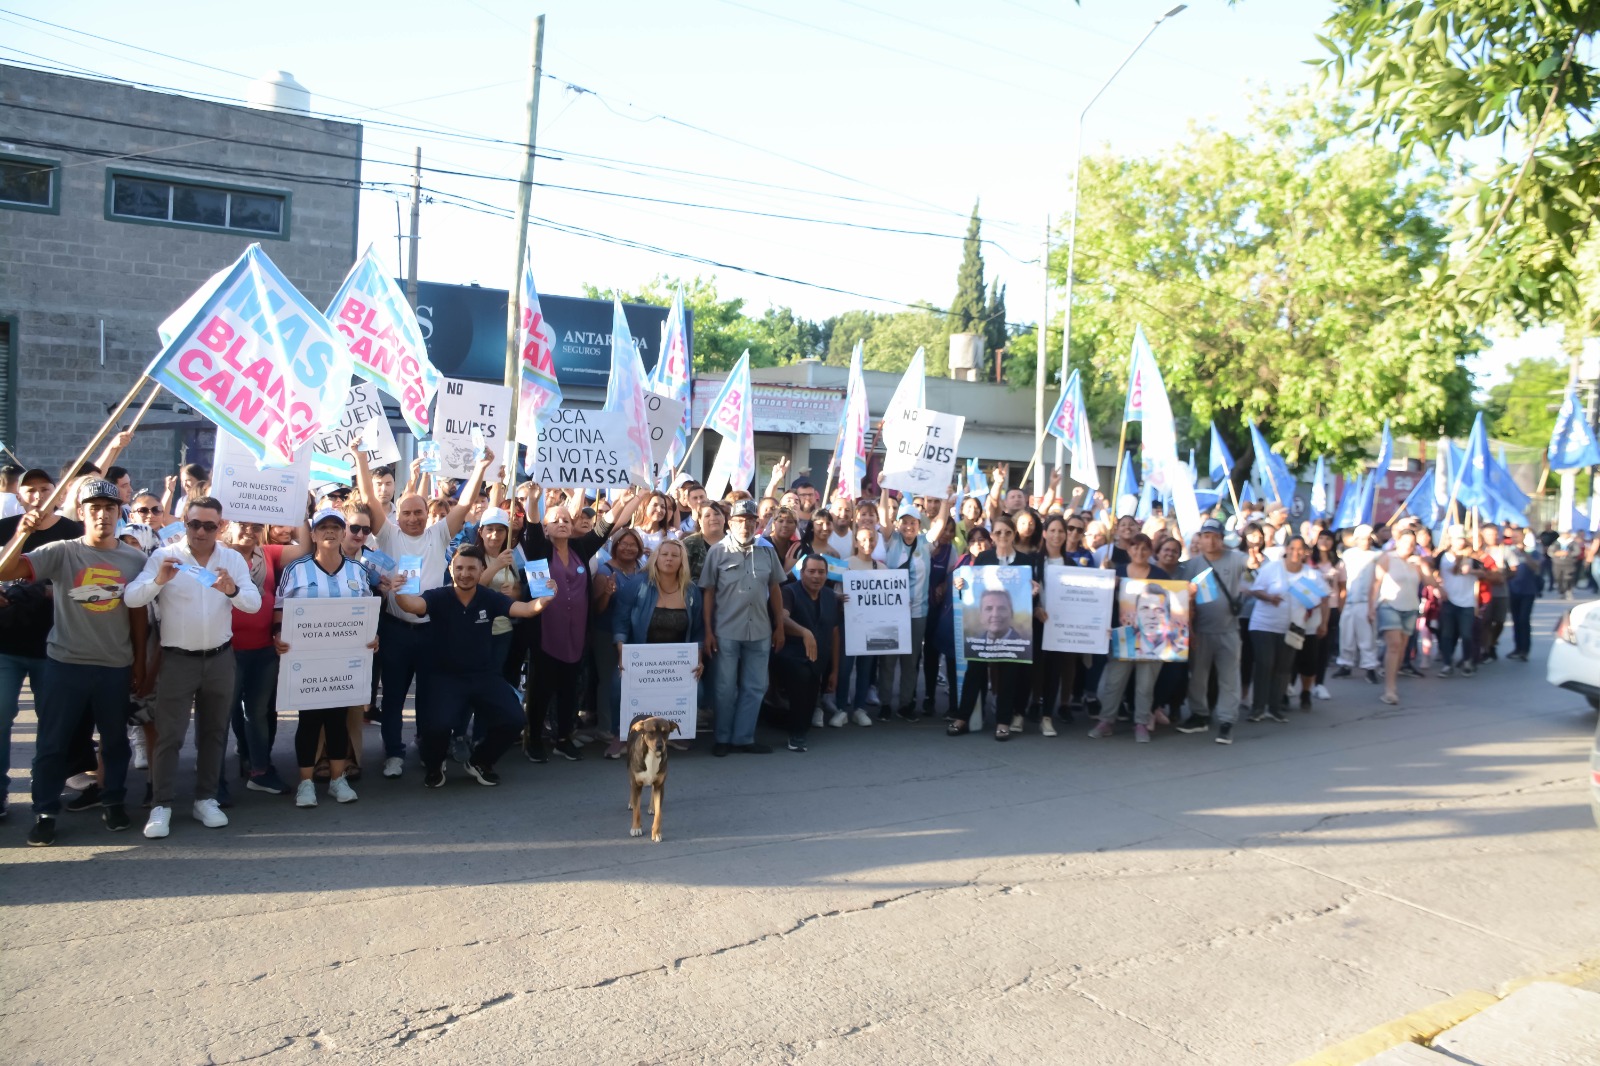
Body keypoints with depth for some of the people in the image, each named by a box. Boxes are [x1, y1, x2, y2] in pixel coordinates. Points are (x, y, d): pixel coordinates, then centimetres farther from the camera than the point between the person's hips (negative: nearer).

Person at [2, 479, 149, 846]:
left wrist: (140, 664, 8)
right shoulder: (61, 552, -5)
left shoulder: (135, 559, 3)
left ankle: (113, 801, 30)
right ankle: (45, 812, 20)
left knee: (116, 740, 13)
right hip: (64, 664, -2)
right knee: (53, 743, 6)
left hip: (117, 667, 2)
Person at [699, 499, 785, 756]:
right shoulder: (718, 551, -4)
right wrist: (708, 631, -6)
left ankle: (743, 737, 19)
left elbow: (774, 590, 11)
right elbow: (708, 592, -2)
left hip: (760, 631, 3)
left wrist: (779, 627, 8)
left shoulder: (767, 551, 4)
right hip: (726, 631, -3)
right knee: (726, 688, 7)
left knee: (755, 687, 8)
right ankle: (723, 738, 20)